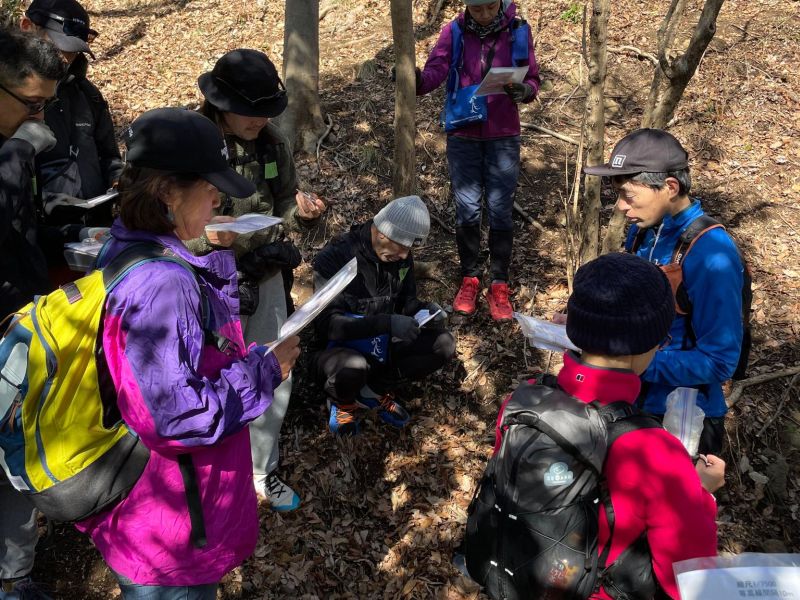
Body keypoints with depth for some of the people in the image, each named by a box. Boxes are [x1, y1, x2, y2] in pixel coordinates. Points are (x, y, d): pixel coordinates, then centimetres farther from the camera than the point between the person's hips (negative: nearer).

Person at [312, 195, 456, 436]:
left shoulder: (401, 257, -4)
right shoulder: (334, 258, -23)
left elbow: (406, 300, 10)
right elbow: (328, 323, -29)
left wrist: (425, 309, -15)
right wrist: (386, 323, -41)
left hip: (381, 345, 6)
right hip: (340, 348, -6)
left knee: (444, 344, -14)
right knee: (353, 368, -41)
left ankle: (375, 391, 2)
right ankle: (344, 402, -2)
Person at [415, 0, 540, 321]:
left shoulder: (518, 31, -4)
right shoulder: (454, 31, -5)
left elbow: (532, 79, 0)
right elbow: (436, 71, -17)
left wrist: (524, 91, -24)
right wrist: (417, 79, -40)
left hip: (503, 137, 0)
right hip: (463, 136, 0)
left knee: (500, 211, 2)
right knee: (466, 210, 4)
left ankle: (499, 287, 13)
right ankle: (469, 280, 20)